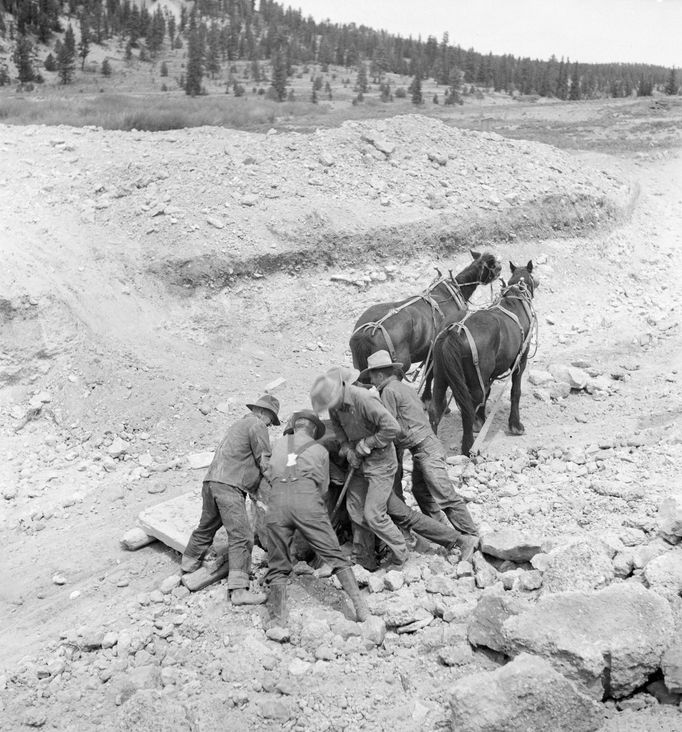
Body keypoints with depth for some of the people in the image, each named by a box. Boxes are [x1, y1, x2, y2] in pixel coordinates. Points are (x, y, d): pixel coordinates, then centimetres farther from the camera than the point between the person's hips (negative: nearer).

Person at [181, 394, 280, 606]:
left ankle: (190, 561, 46)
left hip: (211, 480, 9)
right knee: (241, 536, -10)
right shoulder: (257, 425, -1)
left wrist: (254, 488, 21)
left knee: (207, 525, 27)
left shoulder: (240, 424, 26)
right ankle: (238, 589, -15)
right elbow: (264, 462, -4)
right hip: (229, 485, -9)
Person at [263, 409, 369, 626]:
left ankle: (279, 619, 4)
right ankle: (360, 606, 1)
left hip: (277, 502, 1)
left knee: (278, 566, 11)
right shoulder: (320, 451, 24)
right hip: (307, 499, -1)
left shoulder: (279, 443, 27)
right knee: (334, 556, 7)